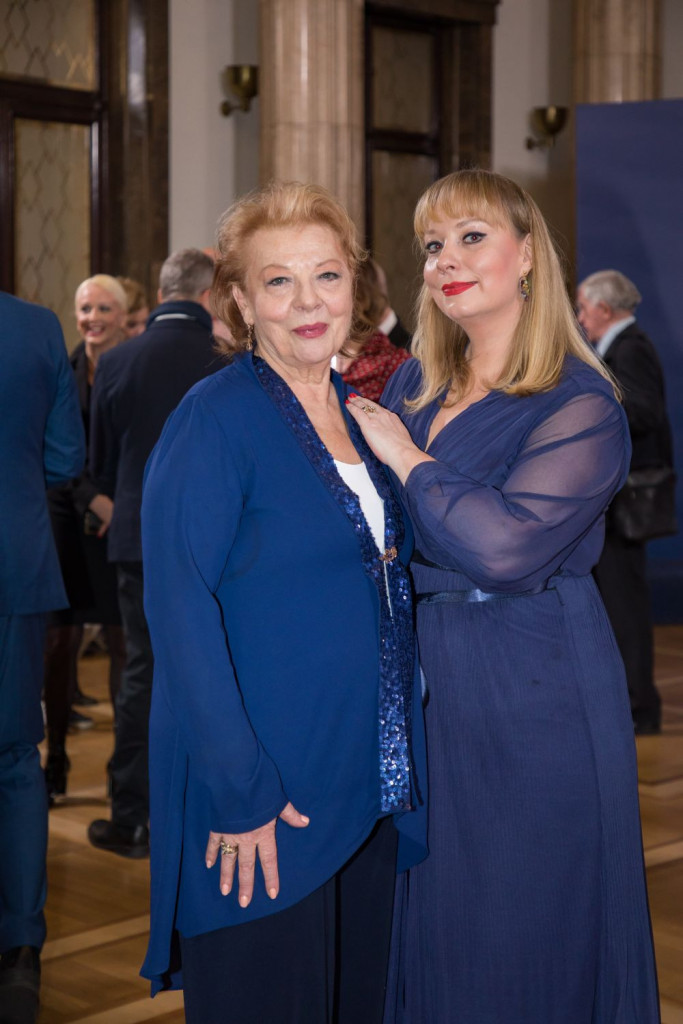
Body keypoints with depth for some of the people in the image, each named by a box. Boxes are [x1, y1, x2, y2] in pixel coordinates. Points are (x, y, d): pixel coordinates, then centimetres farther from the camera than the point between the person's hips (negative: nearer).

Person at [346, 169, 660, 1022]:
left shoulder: (579, 406, -13)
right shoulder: (412, 387, 8)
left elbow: (504, 546, -26)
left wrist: (405, 456, -16)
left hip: (534, 687, -6)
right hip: (426, 676, 6)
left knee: (528, 932, 6)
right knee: (435, 916, 16)